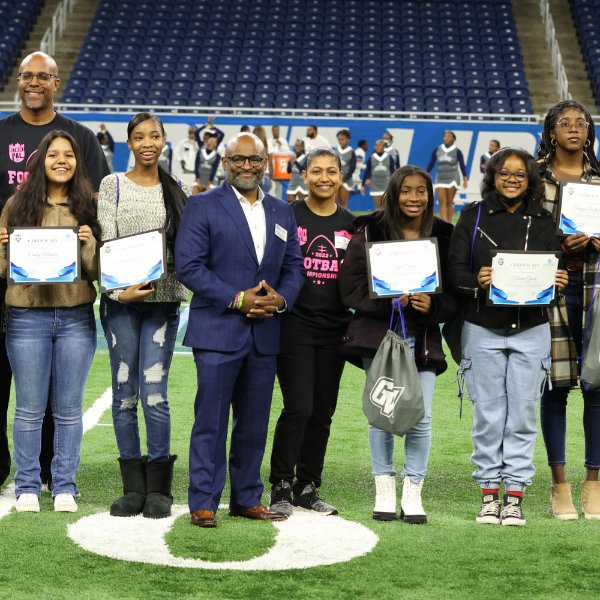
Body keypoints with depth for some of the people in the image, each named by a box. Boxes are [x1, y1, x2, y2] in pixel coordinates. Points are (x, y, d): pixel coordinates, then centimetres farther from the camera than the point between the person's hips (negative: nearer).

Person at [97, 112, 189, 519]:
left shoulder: (178, 192, 11)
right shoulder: (113, 186, 6)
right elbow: (106, 242, -1)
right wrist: (120, 289, -13)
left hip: (163, 299, 0)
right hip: (121, 300, 0)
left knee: (154, 391, -7)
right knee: (125, 392, 2)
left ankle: (159, 488, 2)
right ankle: (134, 488, 9)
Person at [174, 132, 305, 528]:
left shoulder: (282, 213, 15)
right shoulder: (204, 206, -2)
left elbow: (294, 267, 15)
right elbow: (189, 266, -9)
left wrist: (282, 299, -6)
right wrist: (237, 299, -15)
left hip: (265, 333, 5)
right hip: (218, 331, -5)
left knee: (255, 422, 10)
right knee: (211, 420, -3)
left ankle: (247, 499, 20)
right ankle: (204, 502, 3)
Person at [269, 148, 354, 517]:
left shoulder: (350, 224, 10)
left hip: (334, 329, 4)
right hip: (295, 326, -4)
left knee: (323, 413, 7)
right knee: (299, 407, -11)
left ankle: (308, 487, 18)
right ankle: (280, 488, 1)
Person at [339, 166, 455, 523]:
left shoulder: (444, 236, 4)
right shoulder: (370, 232, -1)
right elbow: (351, 284, -4)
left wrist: (434, 306, -13)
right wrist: (387, 299, -16)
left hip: (423, 339, 1)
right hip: (379, 335, -1)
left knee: (421, 419, -2)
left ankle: (413, 493, 10)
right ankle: (385, 490, 15)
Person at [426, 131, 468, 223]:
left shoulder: (457, 152, -1)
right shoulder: (437, 150, 5)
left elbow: (462, 166, -2)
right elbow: (431, 164, 8)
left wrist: (465, 179, -12)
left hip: (453, 178, -2)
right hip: (440, 178, 2)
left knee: (449, 202, 0)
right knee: (442, 201, -10)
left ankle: (449, 223, 7)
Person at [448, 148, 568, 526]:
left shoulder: (544, 222, 8)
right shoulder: (474, 216, 4)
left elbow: (555, 270, 8)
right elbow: (455, 270, -2)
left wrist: (558, 282, -15)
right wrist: (477, 280, -21)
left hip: (531, 329, 1)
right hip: (483, 328, -1)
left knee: (523, 414, 1)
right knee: (488, 415, 3)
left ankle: (515, 496, 8)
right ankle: (489, 494, 12)